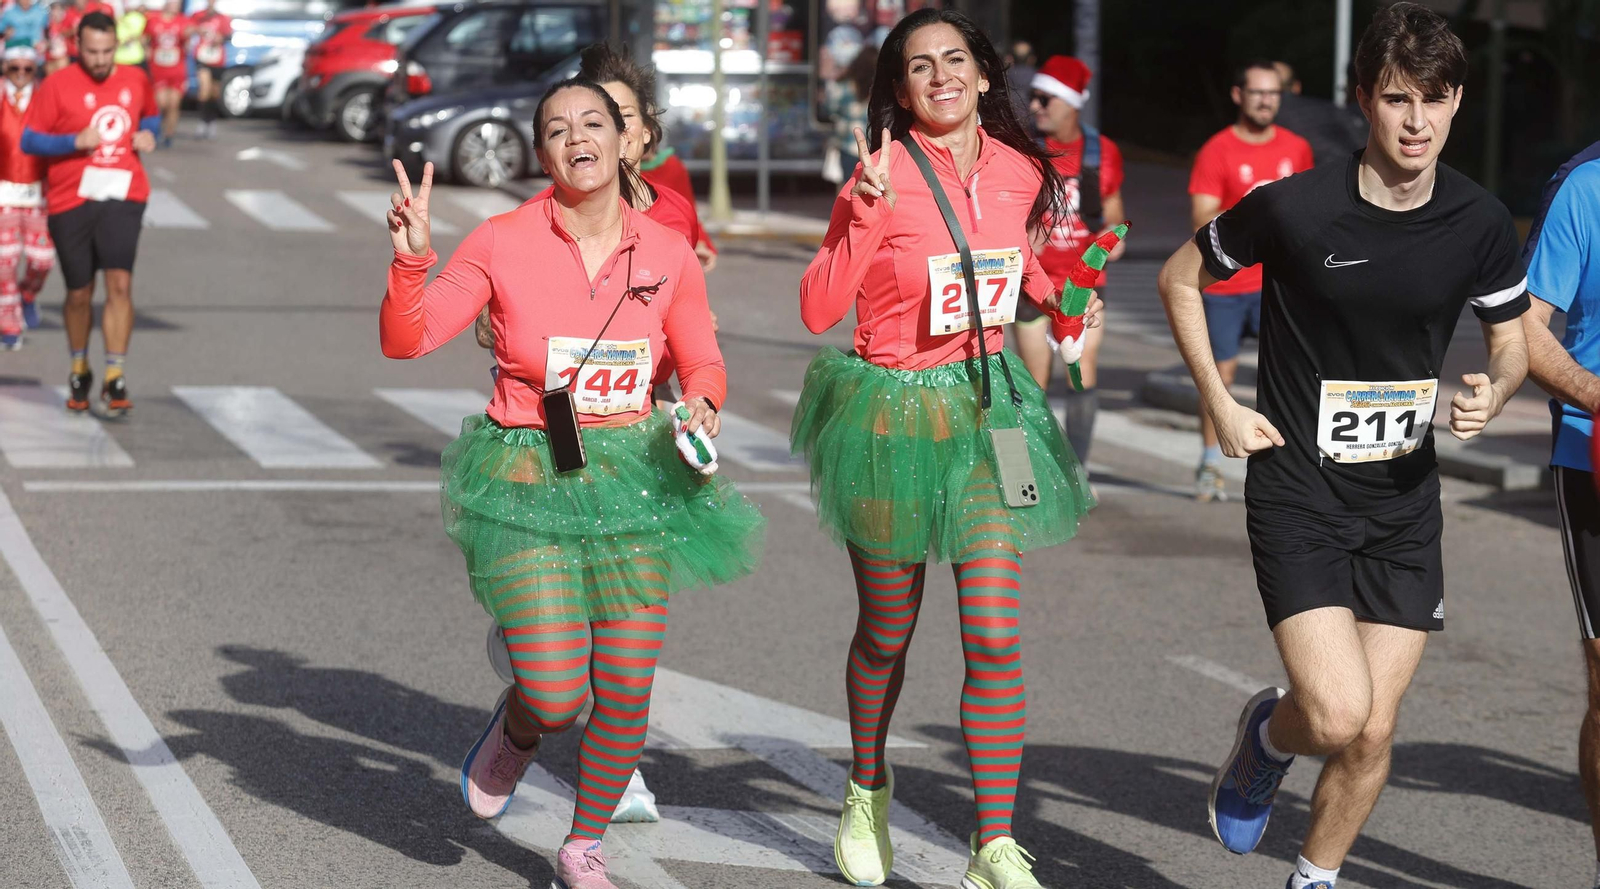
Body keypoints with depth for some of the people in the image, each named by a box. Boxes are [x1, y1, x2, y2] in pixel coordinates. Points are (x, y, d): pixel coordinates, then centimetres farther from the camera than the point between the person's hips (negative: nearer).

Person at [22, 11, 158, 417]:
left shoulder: (136, 80, 6)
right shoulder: (57, 85, -5)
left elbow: (150, 115, 26)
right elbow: (30, 140, -4)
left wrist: (147, 133, 3)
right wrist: (76, 142, -18)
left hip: (123, 196, 1)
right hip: (71, 200, -1)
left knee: (120, 283, -14)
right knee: (79, 293, 7)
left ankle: (114, 378, -12)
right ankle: (79, 371, 30)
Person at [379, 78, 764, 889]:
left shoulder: (667, 254, -1)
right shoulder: (502, 244, -7)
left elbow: (703, 365, 12)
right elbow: (406, 340, -7)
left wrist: (700, 407, -10)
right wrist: (411, 258, -23)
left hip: (633, 479, 2)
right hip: (529, 480, -2)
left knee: (627, 692, 2)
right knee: (556, 698, -10)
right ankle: (516, 729, 29)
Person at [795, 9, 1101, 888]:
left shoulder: (1017, 172, 0)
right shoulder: (883, 175, -13)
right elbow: (818, 309, -20)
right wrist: (867, 210, -28)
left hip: (985, 405, 3)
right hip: (891, 412, -3)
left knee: (995, 636, -6)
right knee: (887, 632, 13)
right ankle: (867, 792, 40)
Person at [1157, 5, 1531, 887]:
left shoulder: (1480, 222, -4)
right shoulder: (1292, 207, -14)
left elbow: (1511, 343, 11)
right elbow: (1181, 278, 2)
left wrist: (1490, 394, -11)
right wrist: (1220, 404, -5)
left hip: (1405, 502, 4)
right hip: (1298, 494, -3)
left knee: (1373, 732, 3)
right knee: (1337, 713, -16)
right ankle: (1267, 732, 20)